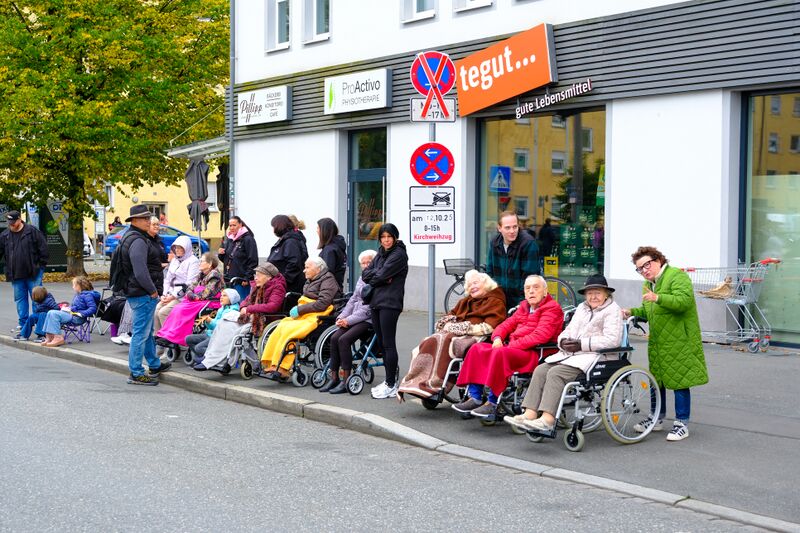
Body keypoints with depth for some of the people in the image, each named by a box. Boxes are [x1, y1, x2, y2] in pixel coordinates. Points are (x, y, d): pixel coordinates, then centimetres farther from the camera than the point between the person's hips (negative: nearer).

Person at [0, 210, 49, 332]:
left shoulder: (32, 231, -6)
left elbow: (43, 249, -5)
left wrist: (41, 265, -8)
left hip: (33, 272, -5)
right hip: (16, 275, 5)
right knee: (20, 299, 10)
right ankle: (23, 324, 17)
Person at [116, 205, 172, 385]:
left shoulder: (135, 237, 16)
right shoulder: (138, 241, -19)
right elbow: (140, 271, -25)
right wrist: (153, 290, -17)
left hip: (141, 294, 11)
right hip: (143, 294, -11)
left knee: (147, 331, 22)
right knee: (141, 333, -7)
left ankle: (154, 365, 36)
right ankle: (136, 374, -2)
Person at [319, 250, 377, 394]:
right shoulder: (361, 279, 18)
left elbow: (369, 309, -15)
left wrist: (349, 320, -16)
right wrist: (342, 317, 4)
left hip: (368, 320, -7)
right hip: (354, 318, 7)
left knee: (344, 339, -25)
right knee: (334, 338, -14)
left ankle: (345, 380, -19)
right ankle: (334, 377, -8)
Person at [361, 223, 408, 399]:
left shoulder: (399, 254, -7)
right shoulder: (381, 254, 19)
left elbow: (381, 275, -16)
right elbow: (365, 274, 9)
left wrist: (373, 276, 3)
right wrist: (381, 277, -6)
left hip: (390, 304, -8)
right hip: (376, 302, 8)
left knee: (388, 344, -7)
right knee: (382, 343, 10)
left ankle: (391, 386, -4)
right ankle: (389, 381, 18)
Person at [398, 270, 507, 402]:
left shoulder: (495, 302, 9)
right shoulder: (465, 302, 32)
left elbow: (489, 327, -6)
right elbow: (447, 317, 25)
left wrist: (466, 328, -12)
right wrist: (450, 325, 2)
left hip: (476, 337, -6)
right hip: (455, 333, 6)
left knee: (447, 342, -34)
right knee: (431, 341, -25)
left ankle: (434, 386, -40)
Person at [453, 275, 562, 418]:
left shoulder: (552, 308, -3)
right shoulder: (524, 307, 23)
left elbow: (540, 335, -17)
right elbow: (507, 324, 21)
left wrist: (512, 345, -20)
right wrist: (498, 338, -2)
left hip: (534, 353, -8)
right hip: (513, 348, 9)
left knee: (500, 353, -33)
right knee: (477, 349, -7)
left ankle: (492, 403, -28)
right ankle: (475, 398, -11)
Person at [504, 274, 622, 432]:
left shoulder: (613, 310, 0)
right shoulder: (581, 308, 25)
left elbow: (611, 340, -13)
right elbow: (568, 330, 25)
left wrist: (581, 344, -17)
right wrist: (564, 340, -1)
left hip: (593, 355, -8)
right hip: (569, 353, 8)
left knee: (556, 373, -27)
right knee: (541, 370, -14)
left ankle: (548, 418, -35)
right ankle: (530, 413, -23)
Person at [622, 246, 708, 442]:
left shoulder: (677, 276, -11)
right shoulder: (648, 284, 18)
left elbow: (684, 301, -26)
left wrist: (658, 298, -35)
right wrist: (632, 312, 7)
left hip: (679, 340, -9)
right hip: (657, 342, 9)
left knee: (679, 381, -4)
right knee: (656, 379, 14)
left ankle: (681, 424, 4)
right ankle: (657, 419, 28)